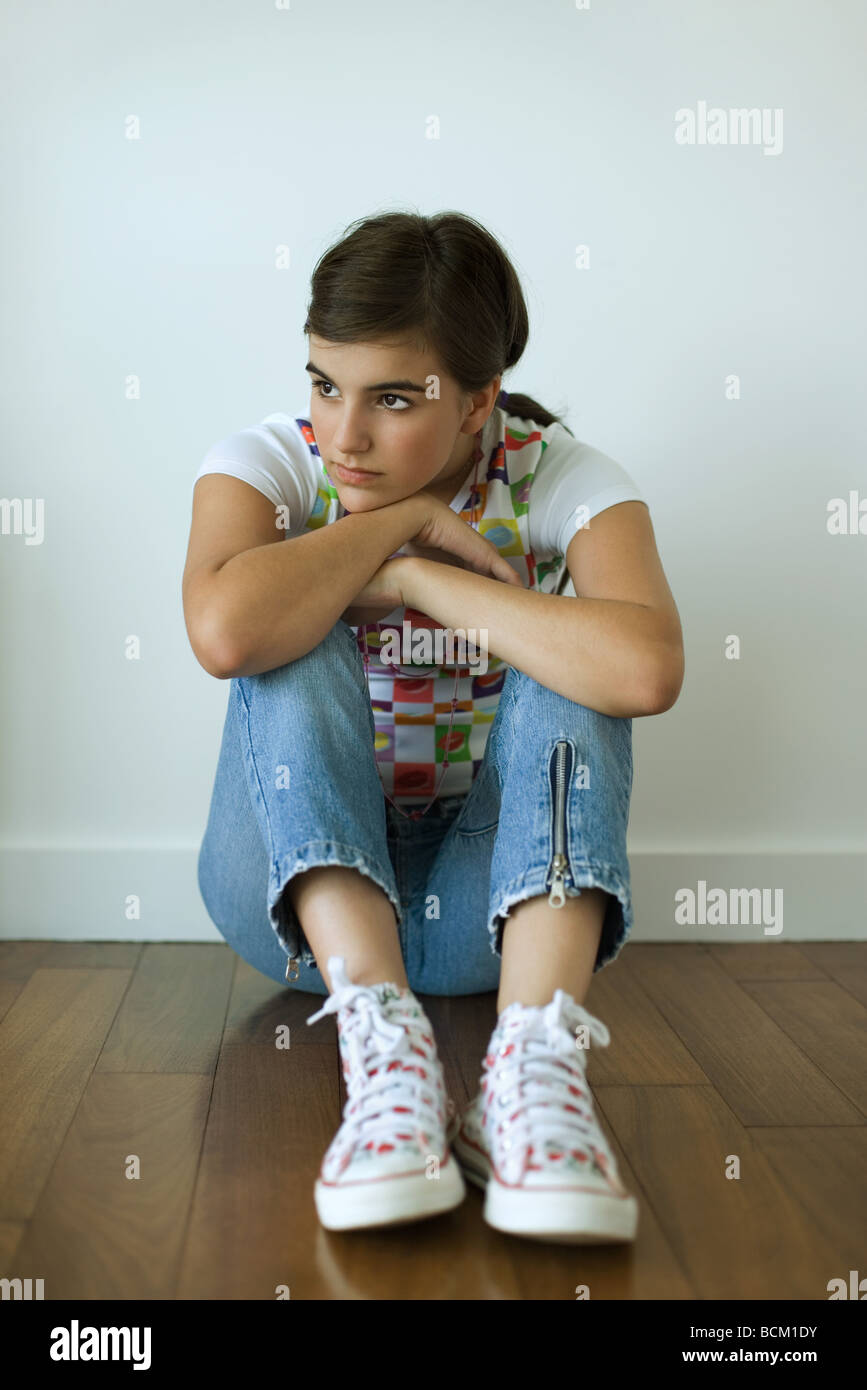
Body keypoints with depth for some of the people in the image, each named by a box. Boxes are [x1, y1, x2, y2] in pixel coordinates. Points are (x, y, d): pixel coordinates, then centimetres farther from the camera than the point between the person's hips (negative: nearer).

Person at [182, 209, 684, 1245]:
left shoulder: (562, 479, -10)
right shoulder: (267, 463, -9)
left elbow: (647, 669, -33)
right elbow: (224, 632, -34)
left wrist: (412, 579, -27)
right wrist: (403, 518, -22)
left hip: (490, 899, 1)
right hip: (301, 886, 0)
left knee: (573, 675, -24)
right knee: (297, 653, -25)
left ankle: (534, 1054, -41)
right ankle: (381, 1038, -41)